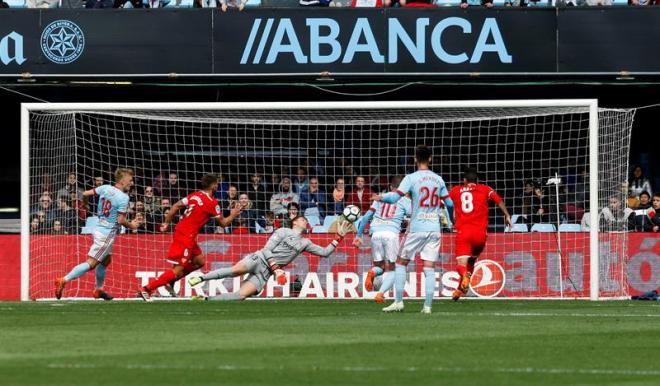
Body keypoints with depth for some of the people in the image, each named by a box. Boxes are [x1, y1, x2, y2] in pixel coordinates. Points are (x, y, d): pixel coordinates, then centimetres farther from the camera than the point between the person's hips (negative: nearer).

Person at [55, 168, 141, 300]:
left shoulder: (105, 188, 3)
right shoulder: (123, 198, -17)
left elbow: (85, 193, 6)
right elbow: (121, 220, -19)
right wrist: (131, 225, 0)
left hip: (100, 229, 9)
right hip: (108, 233, -9)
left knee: (106, 259, 24)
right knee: (91, 263, -9)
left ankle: (98, 289, 33)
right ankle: (64, 280, -17)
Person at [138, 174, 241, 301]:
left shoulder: (194, 195, 9)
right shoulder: (212, 203, -11)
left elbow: (176, 207, 6)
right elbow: (223, 223, -2)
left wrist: (166, 223, 12)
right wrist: (233, 215, 17)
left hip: (180, 230, 9)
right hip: (187, 236, -9)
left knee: (199, 261, 18)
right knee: (178, 270, -7)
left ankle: (171, 280, 15)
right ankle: (146, 289, -12)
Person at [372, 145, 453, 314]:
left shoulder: (411, 178, -7)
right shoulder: (438, 179, 6)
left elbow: (394, 197, -17)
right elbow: (449, 203, 16)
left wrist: (380, 197, -1)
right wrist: (440, 204, 37)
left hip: (416, 228, -3)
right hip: (434, 229, 3)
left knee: (401, 262, 11)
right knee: (429, 268, 2)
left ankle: (398, 301, 6)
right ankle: (428, 305, -4)